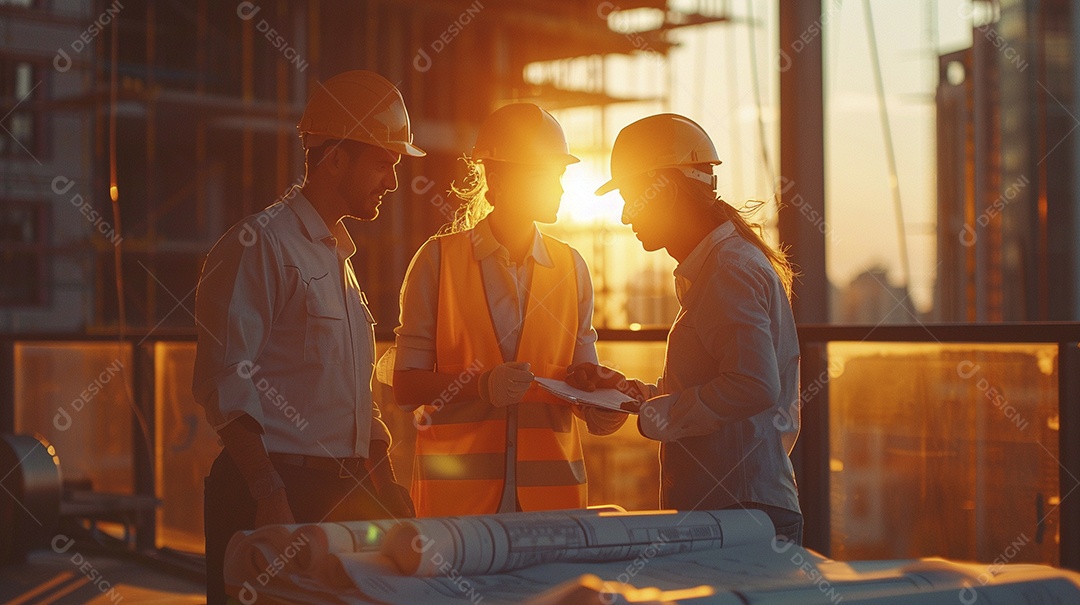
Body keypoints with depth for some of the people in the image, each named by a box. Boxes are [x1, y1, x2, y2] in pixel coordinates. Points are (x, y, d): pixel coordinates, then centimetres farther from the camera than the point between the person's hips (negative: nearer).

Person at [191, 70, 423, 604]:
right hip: (274, 491, -8)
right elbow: (225, 386, -15)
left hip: (342, 490, 8)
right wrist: (268, 497, -21)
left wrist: (385, 484, 15)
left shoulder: (338, 256, 20)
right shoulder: (259, 244, -8)